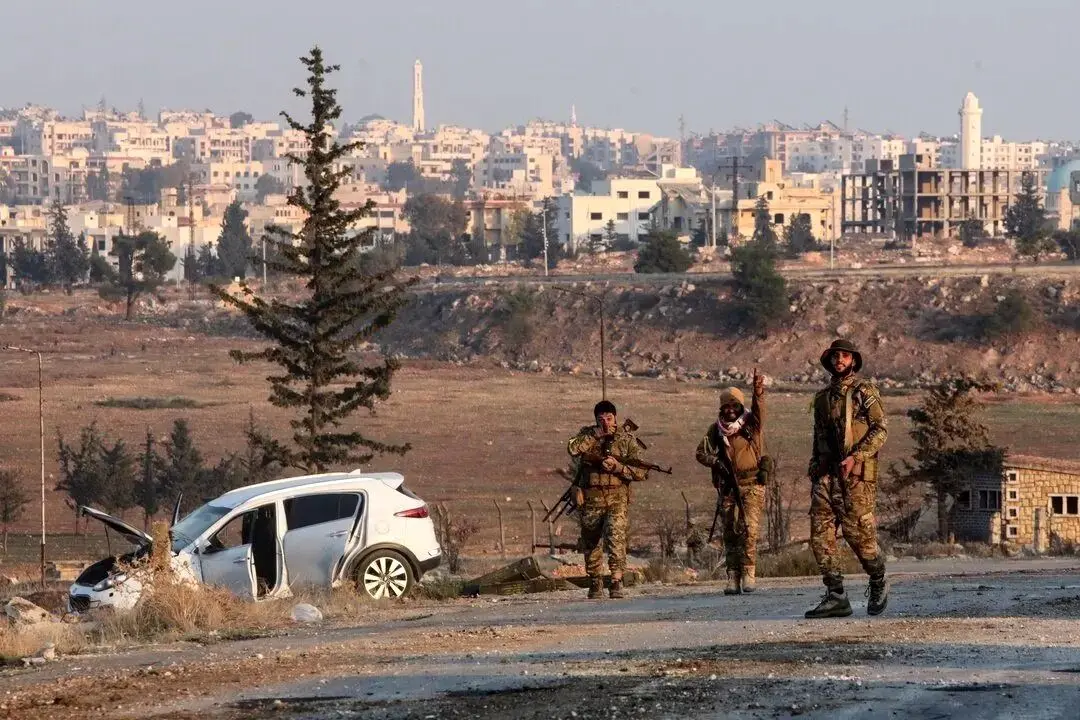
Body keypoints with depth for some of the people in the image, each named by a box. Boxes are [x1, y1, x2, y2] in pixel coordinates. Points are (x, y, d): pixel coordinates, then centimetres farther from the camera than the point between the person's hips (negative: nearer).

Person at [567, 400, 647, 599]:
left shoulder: (627, 439, 1)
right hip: (590, 499, 2)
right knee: (591, 544, 10)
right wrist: (598, 434, -16)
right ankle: (595, 584, 25)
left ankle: (617, 582, -19)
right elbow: (573, 449, -17)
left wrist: (617, 466, -17)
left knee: (616, 538, -19)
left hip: (617, 500, -2)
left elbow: (640, 472, -3)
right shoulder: (587, 434, 5)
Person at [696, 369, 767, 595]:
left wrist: (758, 393, -41)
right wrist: (716, 462, -11)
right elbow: (701, 452, 9)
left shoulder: (752, 423, 0)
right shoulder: (716, 429, 7)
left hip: (752, 484, -3)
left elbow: (759, 410, -21)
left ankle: (748, 573, -9)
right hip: (728, 486, 3)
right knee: (730, 532, 2)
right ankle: (733, 576, 4)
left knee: (749, 528, -14)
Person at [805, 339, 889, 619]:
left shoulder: (865, 391, 0)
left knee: (858, 532, -7)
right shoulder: (822, 398, 19)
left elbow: (880, 430, -8)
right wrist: (814, 472, 15)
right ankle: (835, 596, -6)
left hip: (857, 473, -6)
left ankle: (878, 584, 18)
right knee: (820, 533, -6)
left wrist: (855, 457, -19)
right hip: (827, 474, 6)